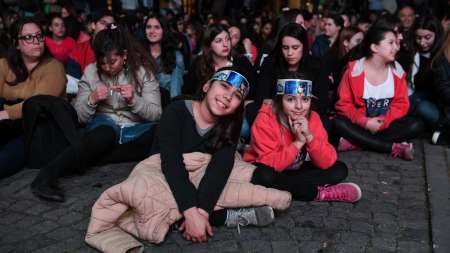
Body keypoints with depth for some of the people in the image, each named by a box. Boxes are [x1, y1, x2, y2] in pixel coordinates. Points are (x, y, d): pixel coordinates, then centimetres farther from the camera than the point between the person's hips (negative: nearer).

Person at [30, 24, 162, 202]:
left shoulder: (142, 72, -2)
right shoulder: (91, 72, 2)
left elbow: (156, 114, -4)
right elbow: (80, 116, 3)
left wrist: (134, 100, -21)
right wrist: (92, 100, -17)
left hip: (134, 131, 1)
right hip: (103, 127, 0)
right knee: (106, 132, -38)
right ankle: (47, 176, -44)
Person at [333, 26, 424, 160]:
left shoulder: (397, 70, -2)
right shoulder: (354, 70, -11)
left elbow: (401, 103, -3)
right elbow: (344, 103, -10)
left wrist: (383, 122, -20)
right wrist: (365, 122, -23)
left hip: (387, 124, 3)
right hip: (361, 124, -3)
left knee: (415, 125, -21)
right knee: (339, 123, -31)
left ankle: (355, 142, -26)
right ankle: (395, 148, -30)